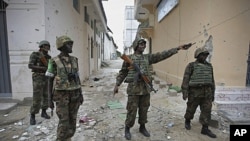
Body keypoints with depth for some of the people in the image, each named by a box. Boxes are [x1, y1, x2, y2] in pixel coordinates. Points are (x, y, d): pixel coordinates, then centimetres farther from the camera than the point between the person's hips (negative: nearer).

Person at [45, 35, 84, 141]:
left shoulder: (74, 60, 6)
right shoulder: (54, 62, -7)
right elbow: (50, 81, -3)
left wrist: (80, 93, 7)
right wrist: (50, 99, -4)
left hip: (74, 94, 5)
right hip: (61, 94, -4)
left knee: (72, 119, 9)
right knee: (64, 121, -3)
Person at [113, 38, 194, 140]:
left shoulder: (148, 57, 11)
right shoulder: (129, 58, 2)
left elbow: (162, 55, 5)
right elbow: (123, 72, 5)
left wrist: (178, 48, -1)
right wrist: (117, 85, -1)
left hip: (146, 88, 4)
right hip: (133, 88, -4)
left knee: (144, 109, 13)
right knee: (132, 110, 1)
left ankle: (142, 127, 32)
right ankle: (127, 129, 22)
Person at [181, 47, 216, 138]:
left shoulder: (209, 66, 9)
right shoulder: (191, 66, -7)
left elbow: (211, 80, 13)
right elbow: (186, 79, -11)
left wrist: (212, 93, 12)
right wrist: (184, 92, -16)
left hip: (206, 92, 4)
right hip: (194, 92, -4)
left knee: (206, 110, 1)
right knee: (191, 109, 9)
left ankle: (205, 129, 9)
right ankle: (187, 121, 32)